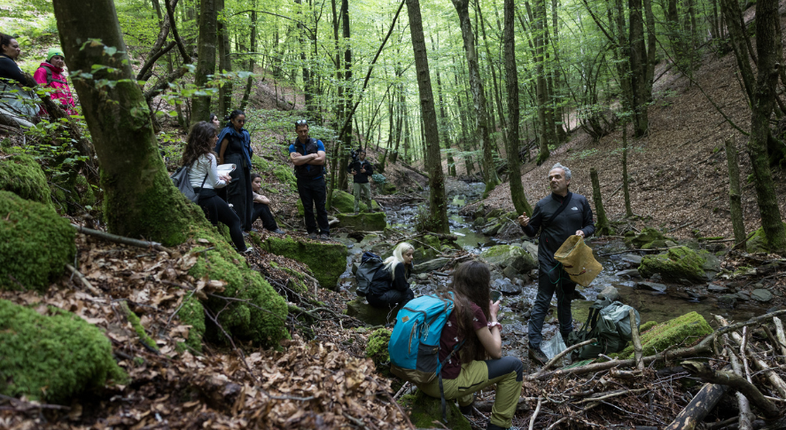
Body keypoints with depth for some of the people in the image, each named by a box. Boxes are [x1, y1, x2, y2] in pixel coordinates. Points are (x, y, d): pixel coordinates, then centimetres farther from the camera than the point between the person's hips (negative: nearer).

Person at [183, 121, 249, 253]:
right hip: (206, 196, -8)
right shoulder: (208, 157, -12)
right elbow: (215, 183, -8)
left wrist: (219, 176, 14)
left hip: (191, 196, 8)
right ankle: (242, 249, 14)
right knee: (234, 220, 9)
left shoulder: (190, 155, 12)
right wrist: (225, 182, 13)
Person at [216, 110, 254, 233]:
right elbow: (221, 154, -9)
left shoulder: (244, 134, 14)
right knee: (236, 195, -6)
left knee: (246, 194, 10)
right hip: (233, 166, -8)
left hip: (244, 167, 8)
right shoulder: (228, 133, -8)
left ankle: (246, 225, 18)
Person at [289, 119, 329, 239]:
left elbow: (321, 160, -13)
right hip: (303, 181, 1)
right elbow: (295, 161, -16)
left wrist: (303, 159, -12)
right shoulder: (293, 147, 3)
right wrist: (312, 156, -13)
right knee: (307, 207, 7)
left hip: (318, 180, -1)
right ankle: (311, 231, 16)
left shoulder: (317, 143, 1)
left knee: (321, 207, 1)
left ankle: (324, 232, 5)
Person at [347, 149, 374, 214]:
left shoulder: (367, 163, 6)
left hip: (365, 182, 1)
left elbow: (371, 172, 10)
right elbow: (348, 168, 15)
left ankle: (370, 209, 18)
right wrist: (351, 172, -5)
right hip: (357, 182, -1)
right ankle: (356, 211, 5)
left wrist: (365, 171, -8)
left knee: (368, 196, 3)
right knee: (357, 197, -1)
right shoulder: (354, 162, 3)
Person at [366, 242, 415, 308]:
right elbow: (402, 287, -12)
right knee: (408, 293, -7)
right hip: (377, 298, -10)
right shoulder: (399, 266, -16)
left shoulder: (392, 261, 13)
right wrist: (407, 285, 9)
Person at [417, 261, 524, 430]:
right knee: (514, 366, 5)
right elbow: (496, 352, -3)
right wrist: (493, 316, 9)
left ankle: (465, 404, 43)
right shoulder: (472, 309, -14)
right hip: (444, 383, -8)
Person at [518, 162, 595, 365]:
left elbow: (590, 225, 8)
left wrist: (583, 231, -14)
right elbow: (533, 231, 1)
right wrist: (525, 225, -21)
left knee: (565, 299, 20)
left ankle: (567, 336, 39)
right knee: (542, 302, -5)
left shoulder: (580, 202, 1)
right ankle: (534, 345, -2)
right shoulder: (543, 204, -5)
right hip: (548, 261, -3)